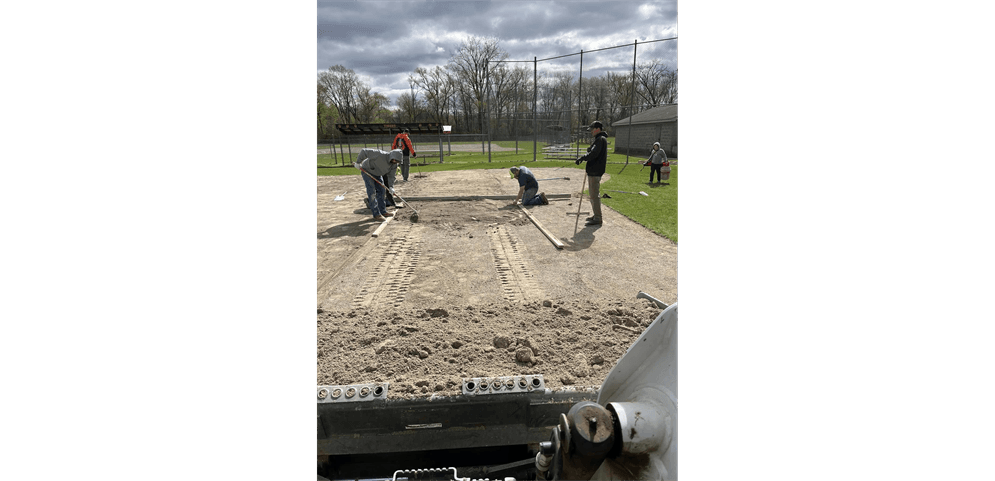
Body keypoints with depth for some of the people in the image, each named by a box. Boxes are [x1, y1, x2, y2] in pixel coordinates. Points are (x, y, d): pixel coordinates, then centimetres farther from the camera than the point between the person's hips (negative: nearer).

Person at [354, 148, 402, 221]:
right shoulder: (380, 155, -35)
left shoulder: (394, 164, -14)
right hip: (366, 171, -7)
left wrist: (391, 187, -21)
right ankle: (376, 215, -12)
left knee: (380, 191, 12)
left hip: (377, 174, 8)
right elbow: (364, 151, -31)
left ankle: (383, 211, 25)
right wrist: (358, 163, -24)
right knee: (372, 192, -12)